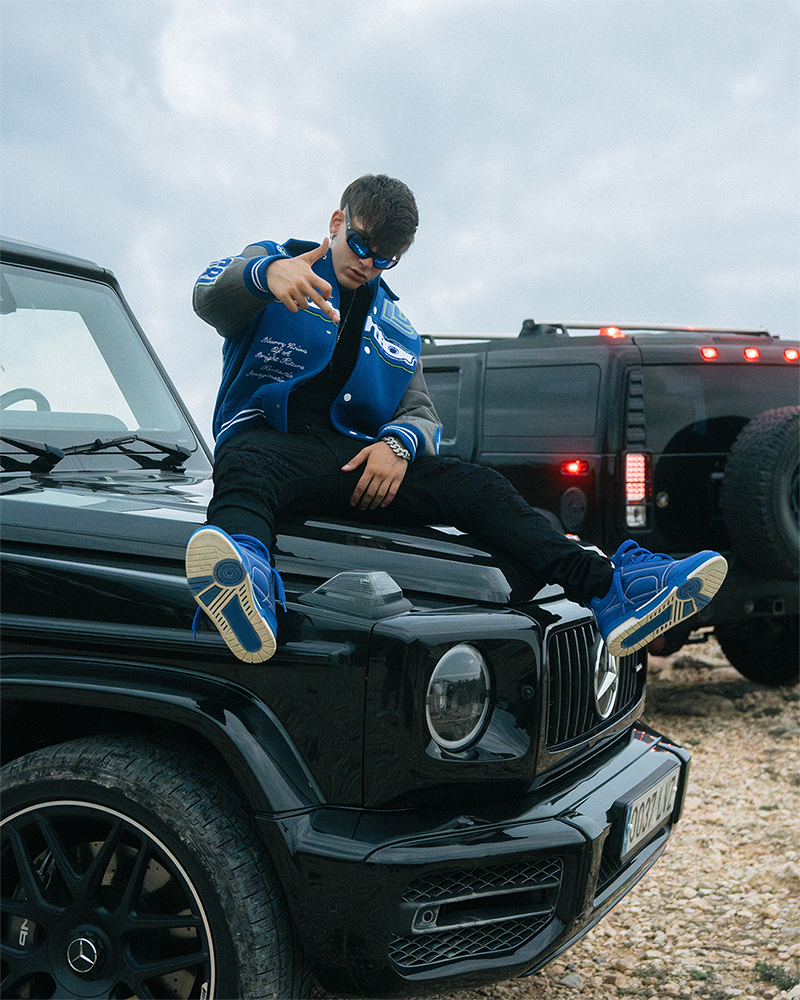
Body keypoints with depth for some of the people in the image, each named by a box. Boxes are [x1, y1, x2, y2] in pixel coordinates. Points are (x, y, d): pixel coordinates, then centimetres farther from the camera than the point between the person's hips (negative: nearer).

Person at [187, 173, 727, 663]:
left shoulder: (398, 330, 29)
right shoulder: (272, 259, 15)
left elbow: (421, 413, 16)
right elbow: (210, 298, -9)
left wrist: (398, 442, -12)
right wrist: (267, 273, -35)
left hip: (361, 457, 4)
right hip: (272, 436, -4)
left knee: (477, 485, -19)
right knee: (246, 464, -42)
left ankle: (611, 590, -36)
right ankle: (250, 589, -75)